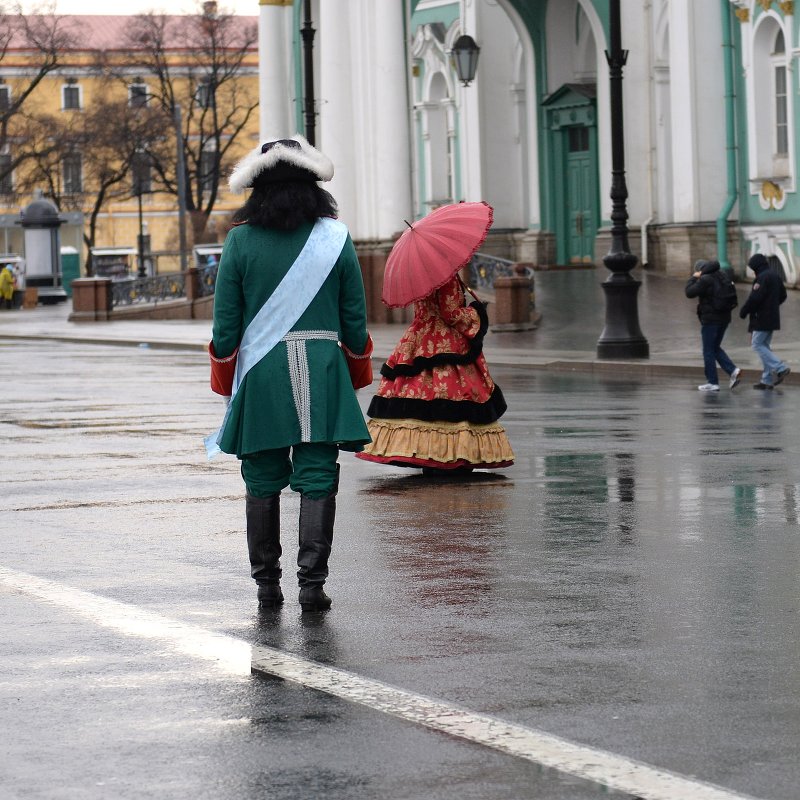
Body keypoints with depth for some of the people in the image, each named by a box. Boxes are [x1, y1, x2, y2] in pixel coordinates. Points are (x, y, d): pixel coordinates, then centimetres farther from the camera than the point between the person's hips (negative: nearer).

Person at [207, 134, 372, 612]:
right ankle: (312, 582, -6)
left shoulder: (242, 239, -1)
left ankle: (267, 583, 14)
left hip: (261, 374, 0)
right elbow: (356, 318, 4)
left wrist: (225, 384, 11)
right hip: (322, 369, 0)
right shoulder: (336, 237, 1)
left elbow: (227, 322, 0)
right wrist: (357, 359, 19)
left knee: (263, 481, 10)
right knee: (318, 479, 1)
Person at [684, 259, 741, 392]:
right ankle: (733, 370, 3)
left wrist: (693, 278, -2)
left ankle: (712, 382, 2)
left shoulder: (705, 280, -17)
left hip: (710, 319, -8)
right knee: (716, 348, 19)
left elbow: (689, 292, -16)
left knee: (708, 351, 1)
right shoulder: (722, 277, 9)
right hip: (724, 317, 8)